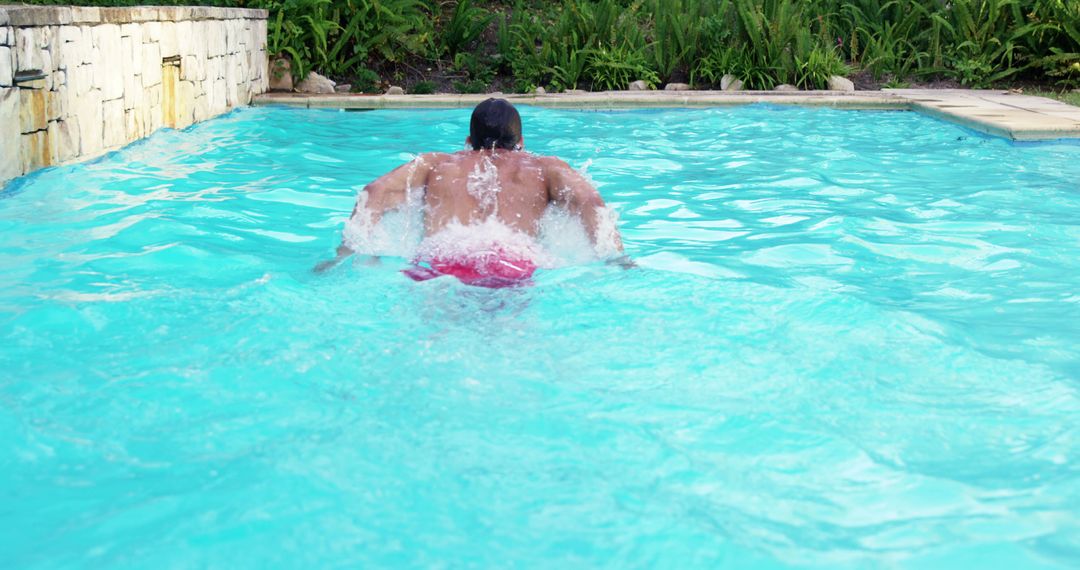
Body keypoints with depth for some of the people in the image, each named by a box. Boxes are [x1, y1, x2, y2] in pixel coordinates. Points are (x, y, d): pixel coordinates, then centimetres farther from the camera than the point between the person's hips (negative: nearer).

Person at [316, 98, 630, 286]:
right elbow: (590, 202, 14)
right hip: (513, 261, -1)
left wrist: (348, 253, 14)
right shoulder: (545, 168, 34)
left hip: (437, 261, 1)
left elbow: (376, 192, 19)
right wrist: (616, 259, 7)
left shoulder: (435, 164, 36)